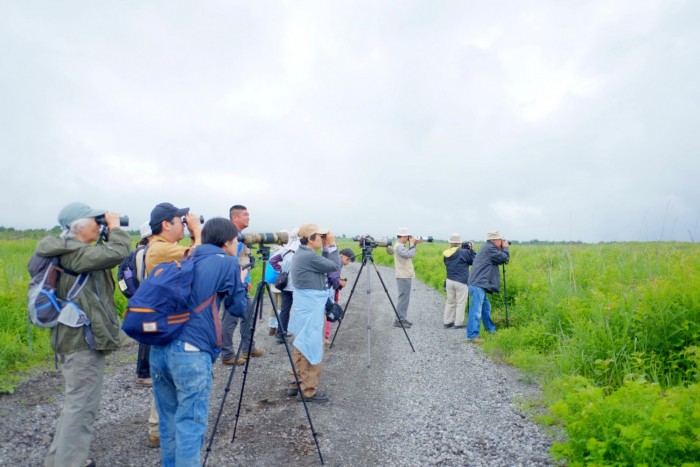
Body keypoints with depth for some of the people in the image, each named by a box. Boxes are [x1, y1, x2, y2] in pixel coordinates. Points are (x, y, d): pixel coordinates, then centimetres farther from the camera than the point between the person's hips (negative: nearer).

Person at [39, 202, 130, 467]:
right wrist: (115, 227, -13)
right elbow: (117, 253, -28)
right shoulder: (74, 253, -19)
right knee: (82, 406, -3)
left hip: (77, 336, 11)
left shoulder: (70, 252, 12)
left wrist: (108, 234, 7)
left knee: (76, 402, 22)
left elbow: (103, 257, 17)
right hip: (84, 338, -11)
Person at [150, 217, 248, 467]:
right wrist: (240, 283, 25)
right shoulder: (227, 263, 2)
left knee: (169, 420, 18)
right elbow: (239, 308, 9)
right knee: (190, 425, 1)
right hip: (191, 352, -7)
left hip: (159, 348, 7)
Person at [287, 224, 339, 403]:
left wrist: (327, 247, 7)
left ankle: (295, 385, 24)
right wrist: (331, 245, -6)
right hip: (311, 309, -10)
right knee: (312, 349, -2)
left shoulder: (302, 254, 12)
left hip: (305, 308, 10)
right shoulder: (309, 256, -19)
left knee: (302, 347, 16)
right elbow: (334, 266, -13)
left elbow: (325, 265, 15)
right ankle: (308, 391, 6)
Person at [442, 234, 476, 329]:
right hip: (461, 282, -6)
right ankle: (458, 323, 6)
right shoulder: (464, 252, -12)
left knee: (450, 302, 15)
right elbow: (474, 261, -3)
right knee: (461, 303, 3)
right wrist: (471, 250, 6)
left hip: (449, 281, 6)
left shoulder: (446, 254, 4)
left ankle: (447, 321, 20)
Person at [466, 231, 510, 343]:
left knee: (486, 308, 23)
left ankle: (491, 329, 37)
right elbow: (504, 258, -9)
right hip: (478, 285, -11)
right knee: (476, 311, -11)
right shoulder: (489, 248, -10)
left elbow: (499, 260, 26)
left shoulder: (487, 248, 21)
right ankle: (472, 335, -11)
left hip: (479, 284, 11)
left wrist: (502, 249, 17)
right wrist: (505, 248, 6)